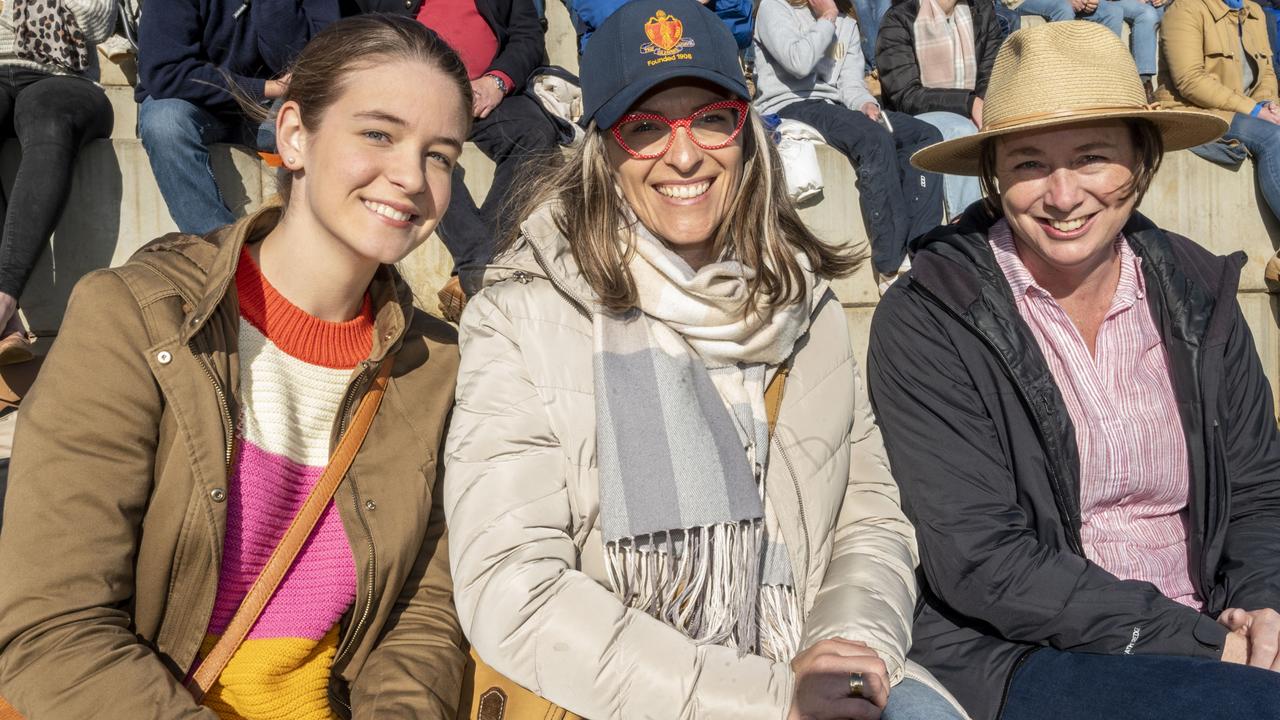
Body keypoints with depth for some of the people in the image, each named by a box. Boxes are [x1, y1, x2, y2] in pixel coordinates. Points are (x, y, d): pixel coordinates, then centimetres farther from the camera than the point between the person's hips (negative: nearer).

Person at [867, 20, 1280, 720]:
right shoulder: (925, 321, -11)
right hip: (1010, 657, -5)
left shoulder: (1198, 295, 6)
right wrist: (1197, 644, -16)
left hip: (1206, 645, 5)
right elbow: (980, 561, -15)